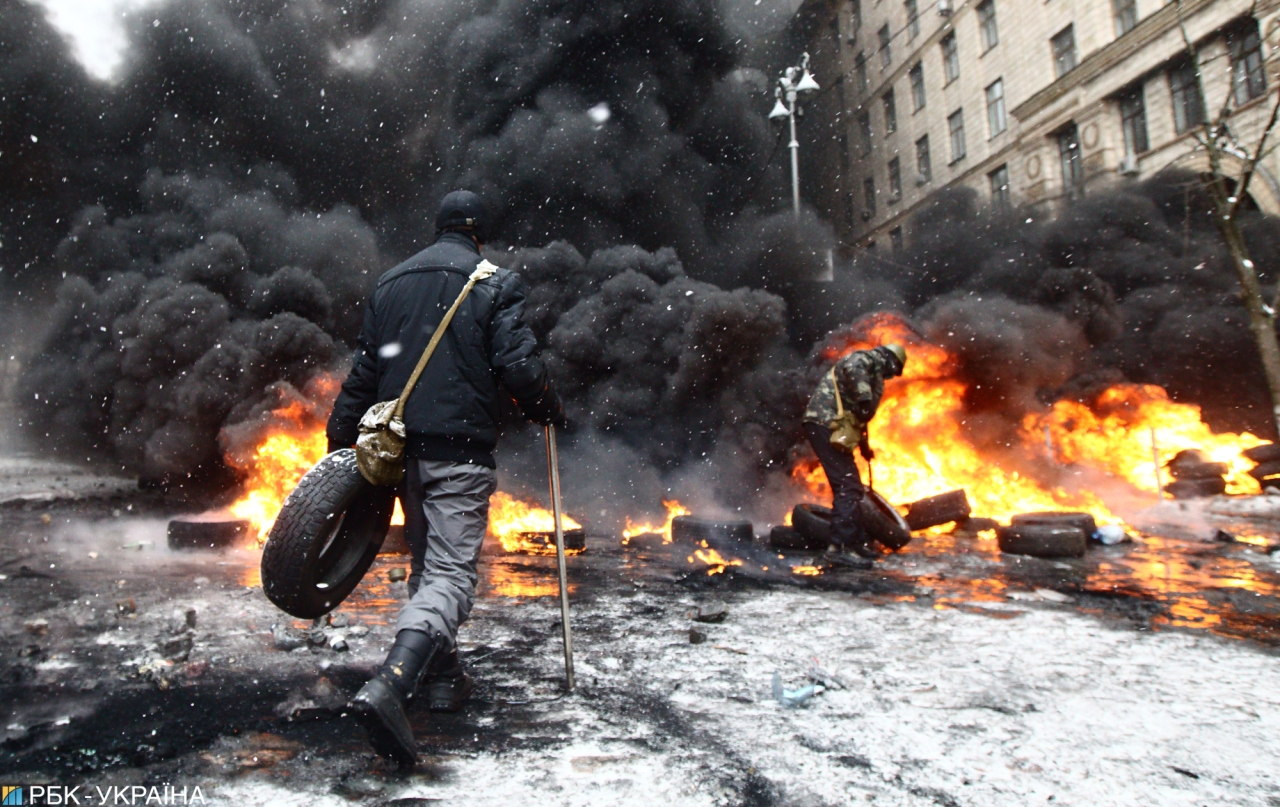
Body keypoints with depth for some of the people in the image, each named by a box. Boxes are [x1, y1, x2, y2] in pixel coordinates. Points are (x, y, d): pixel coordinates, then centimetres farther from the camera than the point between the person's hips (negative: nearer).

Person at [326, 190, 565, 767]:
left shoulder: (389, 283, 15)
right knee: (451, 571, -7)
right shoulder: (493, 283, -1)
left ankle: (443, 677, 28)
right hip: (460, 448, -6)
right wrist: (549, 411, 7)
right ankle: (388, 686, -25)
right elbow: (518, 364, -10)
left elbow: (362, 373, 14)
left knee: (426, 562, 19)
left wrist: (340, 443, 18)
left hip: (400, 448, 6)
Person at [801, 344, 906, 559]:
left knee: (849, 485, 14)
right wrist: (865, 399, -24)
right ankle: (845, 541, -13)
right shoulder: (869, 358, 0)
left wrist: (864, 444, 38)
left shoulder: (874, 377, 30)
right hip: (825, 423, -11)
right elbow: (852, 368, -26)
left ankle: (856, 538, 20)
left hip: (826, 425, 11)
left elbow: (858, 416, 35)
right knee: (848, 485, -13)